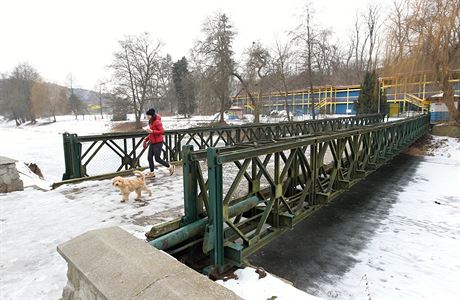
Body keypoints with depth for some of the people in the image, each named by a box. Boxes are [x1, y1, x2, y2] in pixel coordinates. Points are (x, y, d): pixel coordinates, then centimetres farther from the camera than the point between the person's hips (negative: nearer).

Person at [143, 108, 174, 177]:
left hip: (158, 143, -9)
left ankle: (170, 166, 14)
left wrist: (152, 131, -25)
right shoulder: (151, 122, 13)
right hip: (152, 143, 9)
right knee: (149, 157, 7)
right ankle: (152, 173, 18)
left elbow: (162, 132, -21)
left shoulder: (157, 122, -15)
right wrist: (146, 139, 16)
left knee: (157, 158, -5)